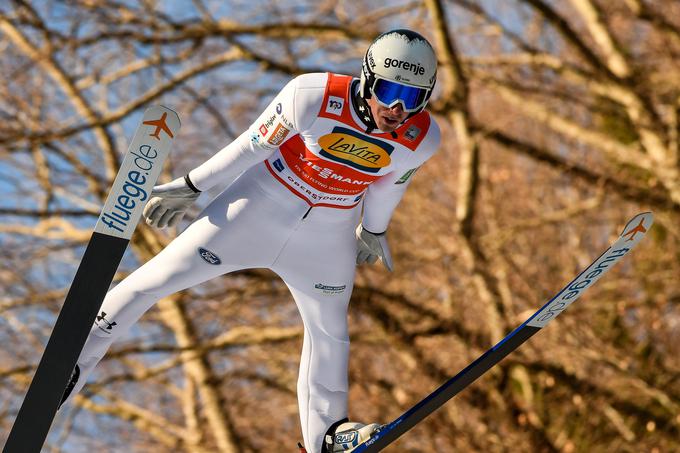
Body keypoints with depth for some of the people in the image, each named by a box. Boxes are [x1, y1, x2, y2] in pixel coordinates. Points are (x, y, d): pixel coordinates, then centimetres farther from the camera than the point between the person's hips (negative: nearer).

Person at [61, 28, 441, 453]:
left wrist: (373, 230, 21)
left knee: (330, 332, 16)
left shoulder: (423, 139, -18)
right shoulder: (314, 96, -29)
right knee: (156, 279, -3)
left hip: (327, 238, 3)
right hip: (260, 206, -3)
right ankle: (72, 364, 12)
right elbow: (253, 144, -14)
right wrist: (191, 186, -4)